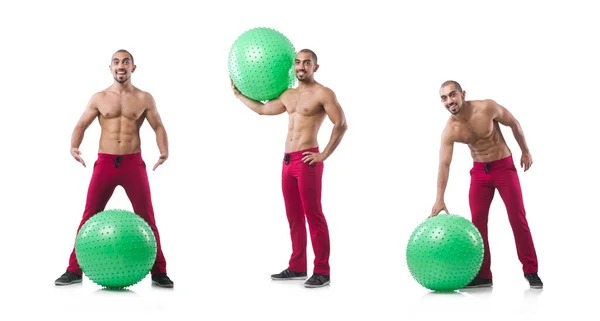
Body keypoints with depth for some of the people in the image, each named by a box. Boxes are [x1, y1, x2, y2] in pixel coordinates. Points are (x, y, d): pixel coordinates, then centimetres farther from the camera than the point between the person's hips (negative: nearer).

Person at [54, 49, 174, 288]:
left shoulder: (144, 99, 4)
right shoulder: (99, 98, 6)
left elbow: (158, 127, 7)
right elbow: (81, 125, 9)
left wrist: (164, 151, -12)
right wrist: (74, 146, -12)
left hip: (133, 163, -1)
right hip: (105, 163, 1)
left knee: (147, 218, 0)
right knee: (90, 216, 1)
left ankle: (158, 272, 7)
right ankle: (74, 270, 10)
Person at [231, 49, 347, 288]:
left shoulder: (322, 93, -5)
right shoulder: (288, 95, 17)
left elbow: (341, 124, -11)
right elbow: (262, 109, 29)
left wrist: (324, 155, -13)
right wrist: (238, 93, 34)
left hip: (307, 161, -8)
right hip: (287, 161, 8)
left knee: (313, 215, -8)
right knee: (294, 216, 10)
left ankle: (322, 272, -7)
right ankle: (297, 267, 17)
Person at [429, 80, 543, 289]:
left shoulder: (487, 108, -21)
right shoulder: (450, 131, -15)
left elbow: (514, 123, -4)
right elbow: (444, 164, -18)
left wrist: (525, 151, 3)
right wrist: (439, 199, -25)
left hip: (504, 166, -2)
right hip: (479, 171, 3)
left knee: (518, 218, -5)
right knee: (477, 221, -1)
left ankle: (531, 272, 1)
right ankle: (483, 275, 7)